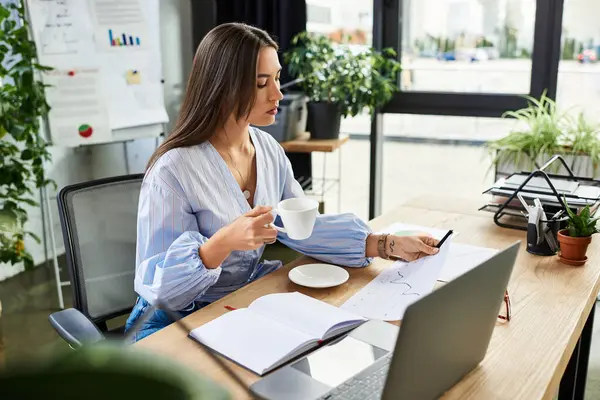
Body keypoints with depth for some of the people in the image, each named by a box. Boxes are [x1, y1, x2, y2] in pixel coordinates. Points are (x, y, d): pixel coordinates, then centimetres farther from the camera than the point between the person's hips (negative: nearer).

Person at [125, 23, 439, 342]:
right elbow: (160, 286, -21)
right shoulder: (173, 170, -23)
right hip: (177, 323, -6)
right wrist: (222, 243, -38)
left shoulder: (269, 149, 0)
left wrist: (390, 245, -8)